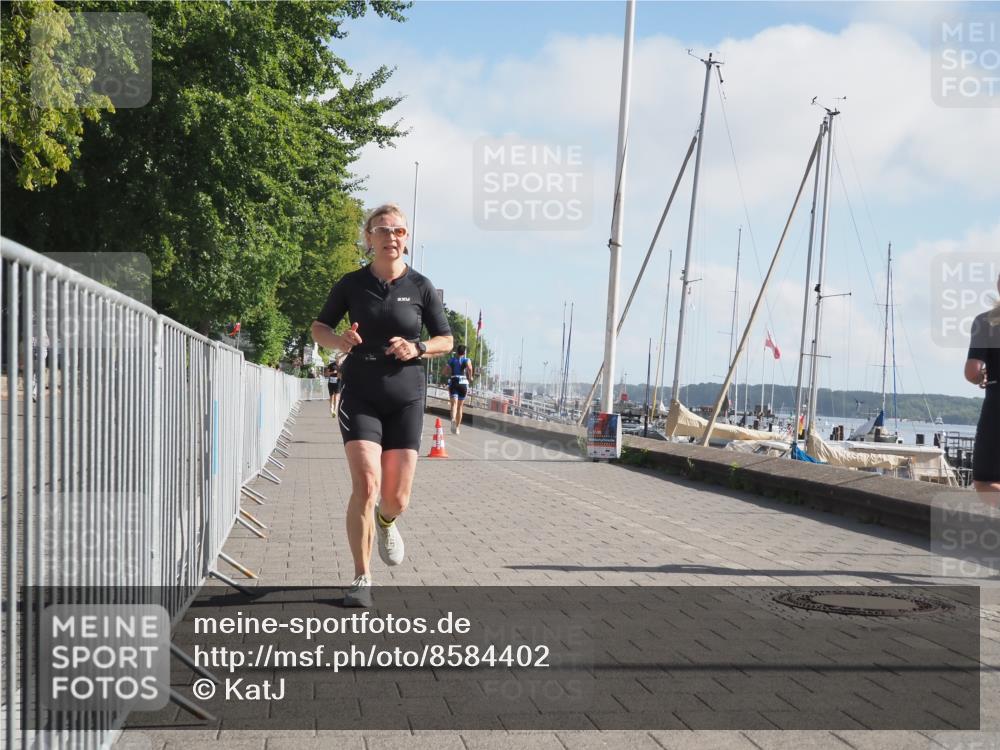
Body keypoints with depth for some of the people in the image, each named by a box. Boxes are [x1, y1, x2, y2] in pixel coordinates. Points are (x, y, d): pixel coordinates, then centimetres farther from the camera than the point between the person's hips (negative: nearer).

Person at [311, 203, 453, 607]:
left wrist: (418, 348, -14)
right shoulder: (352, 284, -1)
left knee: (397, 498, 2)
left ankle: (386, 522, 42)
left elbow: (446, 340, 7)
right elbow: (319, 327, 11)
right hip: (360, 396, -1)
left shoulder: (421, 286, -1)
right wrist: (338, 341, -12)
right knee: (365, 485, -17)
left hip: (405, 397, 1)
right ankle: (361, 579, -5)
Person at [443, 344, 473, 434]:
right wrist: (470, 377, 0)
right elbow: (469, 368, -16)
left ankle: (453, 419, -45)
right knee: (460, 406, 12)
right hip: (463, 383, 0)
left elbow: (445, 372, 3)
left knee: (454, 403, -14)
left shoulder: (451, 360, 10)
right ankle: (457, 428, 17)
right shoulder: (467, 360, 4)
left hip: (453, 382, 0)